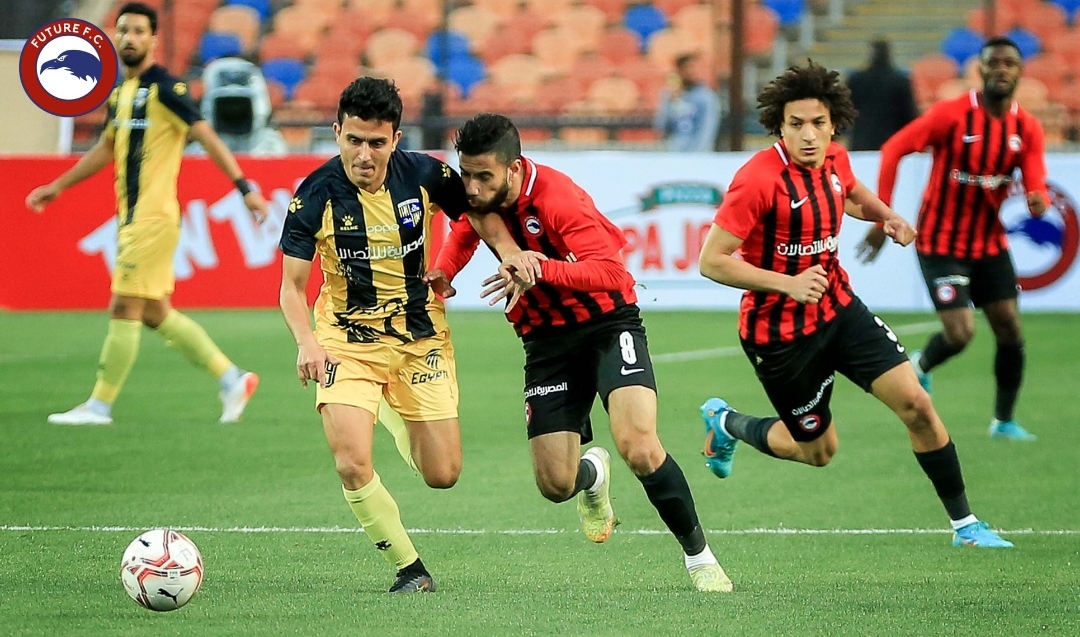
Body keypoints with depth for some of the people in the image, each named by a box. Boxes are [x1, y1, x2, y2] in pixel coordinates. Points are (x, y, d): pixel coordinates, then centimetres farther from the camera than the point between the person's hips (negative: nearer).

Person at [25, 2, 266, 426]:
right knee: (156, 313, 10)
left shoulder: (164, 88, -11)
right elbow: (105, 149, 28)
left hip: (153, 217, -9)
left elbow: (206, 136, -16)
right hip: (132, 217, 9)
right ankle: (231, 378, 16)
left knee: (124, 310, -4)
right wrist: (57, 187, 31)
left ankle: (99, 406, 2)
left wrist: (244, 188, -24)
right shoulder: (120, 93, 15)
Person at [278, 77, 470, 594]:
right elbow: (291, 285, -9)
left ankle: (399, 420, 37)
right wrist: (307, 342, -27)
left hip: (421, 336, 2)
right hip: (348, 339, -2)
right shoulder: (315, 195, -16)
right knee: (352, 466, -21)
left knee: (443, 475, 1)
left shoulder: (425, 175, -12)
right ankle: (410, 568, 1)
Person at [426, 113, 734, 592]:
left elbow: (608, 271, -33)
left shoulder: (556, 198, -25)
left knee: (639, 448, -25)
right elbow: (466, 229, 20)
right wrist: (442, 272, 0)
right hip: (546, 340, 5)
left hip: (608, 324, -5)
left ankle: (698, 555, -4)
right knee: (555, 484, -2)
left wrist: (540, 268, -46)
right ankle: (592, 474, 38)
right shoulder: (480, 198, -6)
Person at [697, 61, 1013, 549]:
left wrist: (886, 215, 4)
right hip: (780, 332, -6)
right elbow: (711, 261, -25)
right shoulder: (759, 179, -25)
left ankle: (964, 524, 6)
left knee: (915, 403, -7)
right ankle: (725, 423, 37)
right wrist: (786, 283, -32)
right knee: (818, 450, 9)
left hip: (838, 308, 6)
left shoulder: (834, 160, -3)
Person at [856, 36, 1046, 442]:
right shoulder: (952, 115, -18)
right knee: (960, 334, -13)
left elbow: (1036, 185, -11)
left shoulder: (1028, 129, -4)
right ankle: (919, 367, 22)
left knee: (1010, 328, 0)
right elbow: (893, 149, -15)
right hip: (941, 242, -5)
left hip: (990, 242, 5)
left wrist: (1037, 199, -37)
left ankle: (1004, 421, 17)